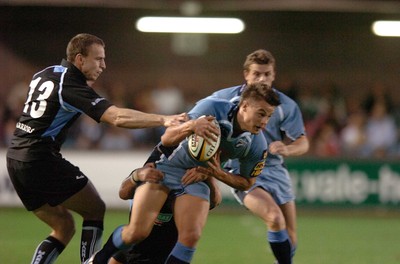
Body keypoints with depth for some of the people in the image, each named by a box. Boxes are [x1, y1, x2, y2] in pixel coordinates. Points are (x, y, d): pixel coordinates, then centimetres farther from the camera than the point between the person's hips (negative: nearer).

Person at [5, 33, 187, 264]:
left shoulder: (44, 74, 10)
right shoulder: (72, 87, -16)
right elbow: (117, 117, -29)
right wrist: (163, 120, -36)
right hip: (42, 160, -8)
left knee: (64, 227, 14)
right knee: (96, 210, 4)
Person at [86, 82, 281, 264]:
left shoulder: (257, 146, -15)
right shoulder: (212, 108, -26)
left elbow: (247, 182, 3)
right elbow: (166, 139, -26)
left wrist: (219, 174, -18)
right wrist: (191, 126, -48)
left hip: (197, 179, 3)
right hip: (166, 167, -3)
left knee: (191, 236, -21)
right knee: (138, 231, -13)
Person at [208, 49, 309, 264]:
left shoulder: (286, 106, -4)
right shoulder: (226, 97, -6)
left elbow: (302, 143, -5)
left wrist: (286, 149, -28)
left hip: (274, 169, 3)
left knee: (290, 237, 4)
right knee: (275, 218, -28)